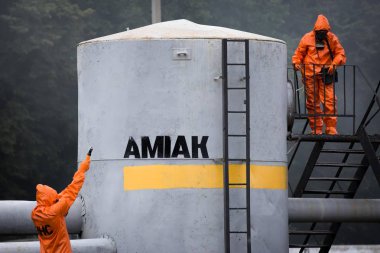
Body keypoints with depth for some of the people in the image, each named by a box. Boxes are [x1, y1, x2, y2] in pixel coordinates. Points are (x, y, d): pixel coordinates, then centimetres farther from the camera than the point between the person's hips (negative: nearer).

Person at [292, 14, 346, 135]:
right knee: (312, 102, 2)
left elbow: (340, 54, 6)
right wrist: (296, 63, -11)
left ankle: (331, 128, -7)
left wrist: (334, 63, -12)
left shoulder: (332, 39, 4)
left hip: (325, 75, 0)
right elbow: (298, 54, 8)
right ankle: (316, 129, 9)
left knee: (330, 101, -10)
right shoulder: (307, 38, 2)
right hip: (310, 74, 0)